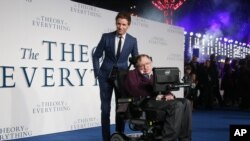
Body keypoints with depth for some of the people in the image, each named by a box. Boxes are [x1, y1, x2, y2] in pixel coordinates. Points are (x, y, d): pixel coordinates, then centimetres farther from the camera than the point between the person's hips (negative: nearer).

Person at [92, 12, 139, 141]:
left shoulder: (132, 40, -2)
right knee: (105, 108, -1)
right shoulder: (106, 37, -6)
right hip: (106, 75, -1)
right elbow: (96, 56, 1)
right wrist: (97, 73, -5)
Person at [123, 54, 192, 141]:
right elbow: (134, 91, -7)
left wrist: (169, 95, -4)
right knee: (177, 105, -29)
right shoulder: (132, 74, 11)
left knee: (186, 103, -18)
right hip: (146, 101, -6)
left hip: (160, 100, 7)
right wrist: (154, 95, -13)